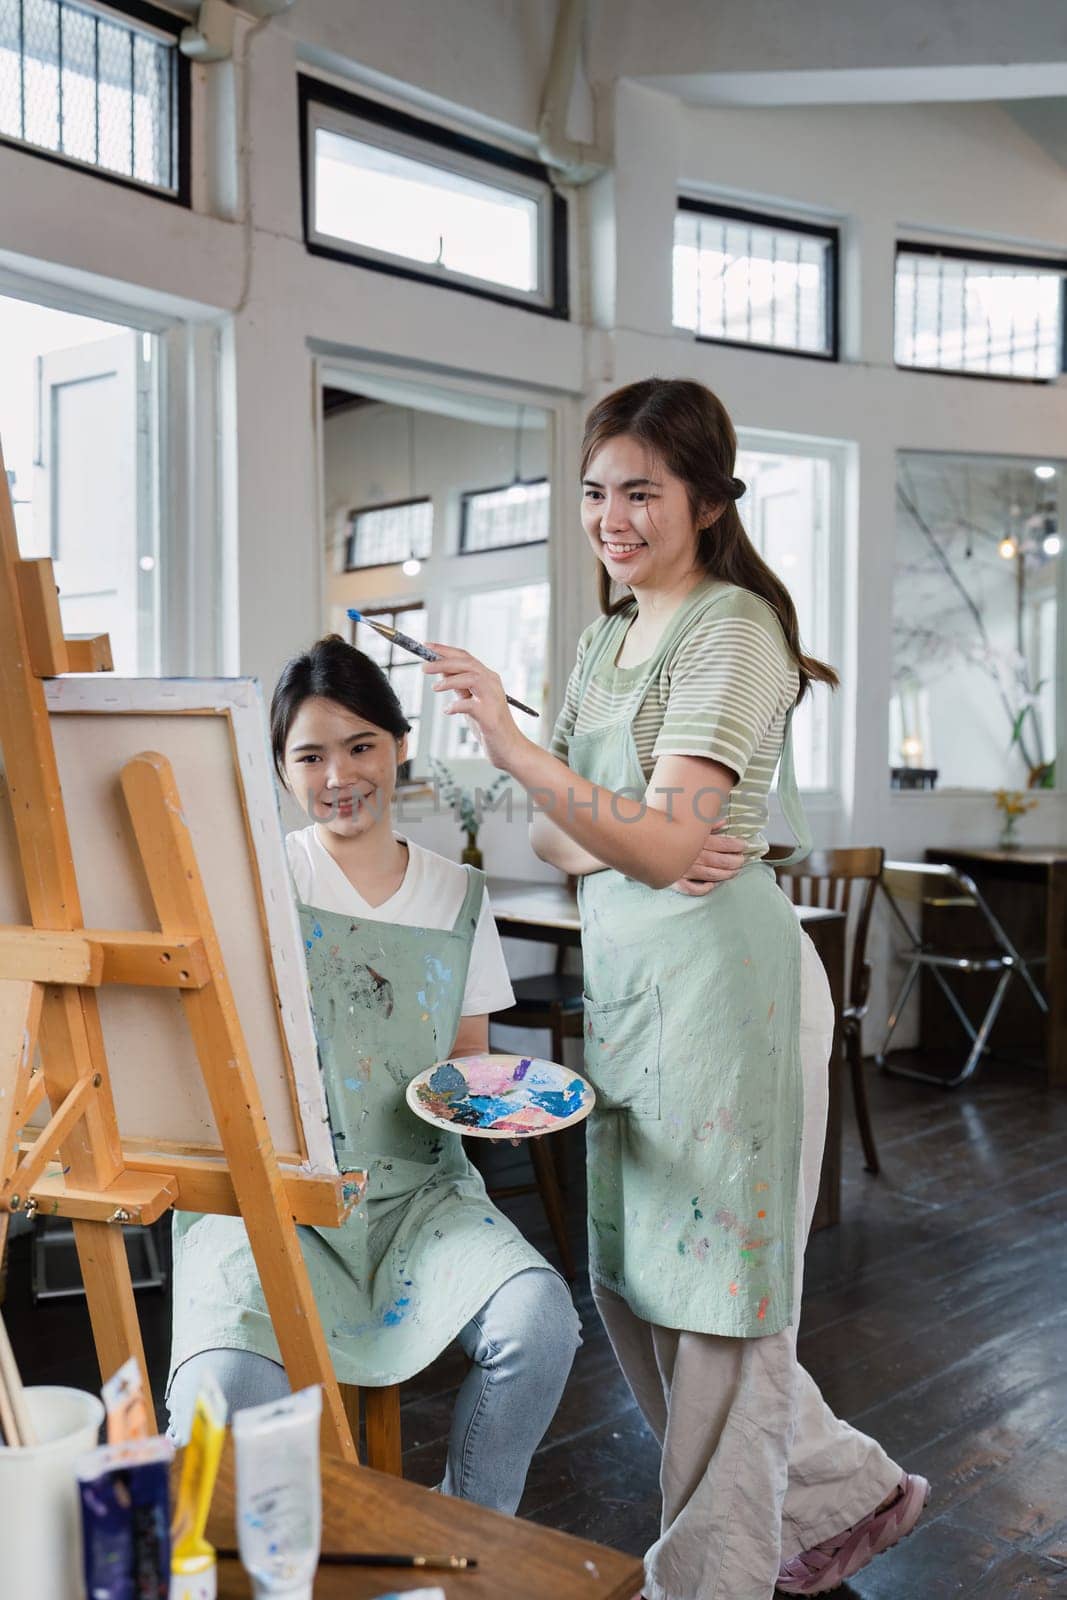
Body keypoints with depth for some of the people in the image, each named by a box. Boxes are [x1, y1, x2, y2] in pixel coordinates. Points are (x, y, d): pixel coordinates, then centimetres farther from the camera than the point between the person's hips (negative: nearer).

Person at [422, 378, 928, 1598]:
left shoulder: (731, 629, -9)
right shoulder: (610, 634, 16)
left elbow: (667, 847, -20)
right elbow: (553, 835, 15)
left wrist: (512, 747, -30)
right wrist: (601, 840, -7)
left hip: (719, 976, -9)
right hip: (622, 977, 9)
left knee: (715, 1283, 1)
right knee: (631, 1280, 15)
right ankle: (845, 1494, 35)